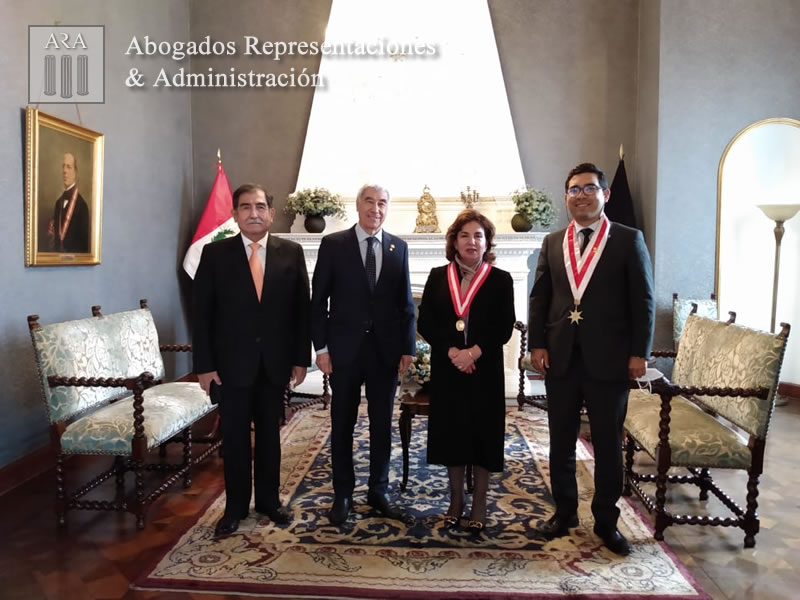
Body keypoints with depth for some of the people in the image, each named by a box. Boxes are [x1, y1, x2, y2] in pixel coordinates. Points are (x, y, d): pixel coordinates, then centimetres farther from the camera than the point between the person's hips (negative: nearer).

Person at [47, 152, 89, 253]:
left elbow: (84, 242, -14)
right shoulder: (58, 202, 9)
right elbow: (56, 231, 16)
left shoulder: (81, 204, -14)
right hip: (57, 253, 6)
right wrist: (51, 235, -1)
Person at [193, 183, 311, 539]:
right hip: (231, 362, -1)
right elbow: (202, 313, -3)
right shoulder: (215, 253, -2)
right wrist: (204, 364, -6)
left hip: (275, 362, 1)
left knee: (270, 434, 14)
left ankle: (269, 500, 32)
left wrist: (301, 358, -2)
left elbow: (301, 308, 2)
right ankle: (236, 506, 27)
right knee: (234, 437, 10)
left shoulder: (291, 253, 0)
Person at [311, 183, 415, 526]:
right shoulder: (333, 244, -2)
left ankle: (378, 491, 27)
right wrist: (321, 347, -6)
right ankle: (343, 494, 25)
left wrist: (407, 348, 2)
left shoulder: (399, 248, 5)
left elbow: (406, 303, 7)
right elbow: (318, 301, -2)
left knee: (382, 423, 11)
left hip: (386, 350, 2)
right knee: (342, 424, 9)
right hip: (345, 348, -2)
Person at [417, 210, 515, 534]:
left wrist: (474, 352, -18)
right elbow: (425, 322, -2)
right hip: (446, 369, 2)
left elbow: (504, 327, -6)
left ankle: (479, 503, 21)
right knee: (451, 431, 9)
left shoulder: (500, 280, 1)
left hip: (485, 370, -1)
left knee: (482, 432, 5)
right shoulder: (438, 277, 5)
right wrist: (452, 352, -15)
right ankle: (456, 499, 25)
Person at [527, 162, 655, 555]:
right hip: (560, 357, 3)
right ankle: (564, 511, 29)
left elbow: (643, 300, -3)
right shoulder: (553, 243, 10)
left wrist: (639, 353, -9)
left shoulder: (628, 240, 0)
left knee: (608, 443, 9)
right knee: (561, 440, 12)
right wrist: (537, 344, -1)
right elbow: (539, 297, 9)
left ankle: (606, 520, 25)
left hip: (608, 359, -3)